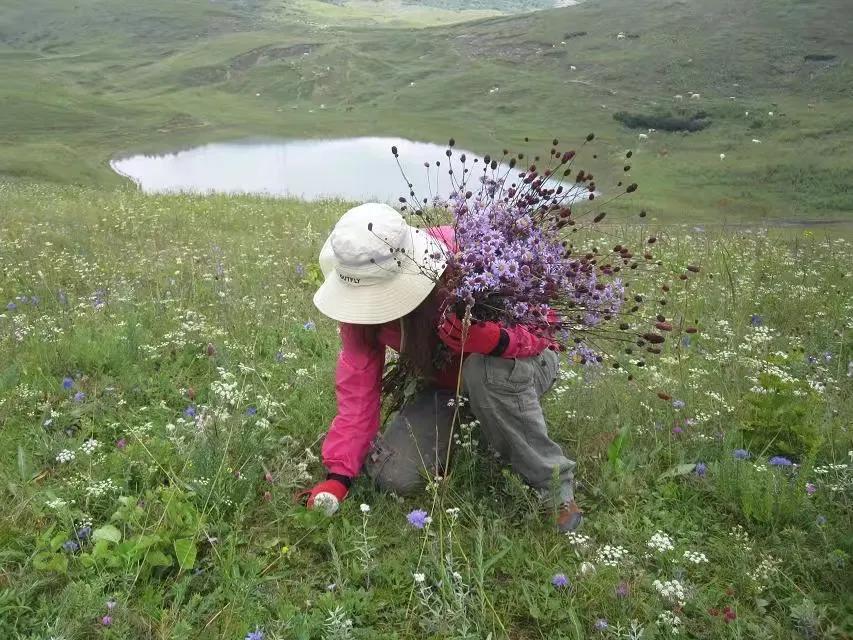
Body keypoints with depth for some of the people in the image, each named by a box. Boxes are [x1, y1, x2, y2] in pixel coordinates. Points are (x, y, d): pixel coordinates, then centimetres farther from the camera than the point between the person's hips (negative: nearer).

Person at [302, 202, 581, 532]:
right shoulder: (362, 297, -18)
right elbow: (358, 384, -16)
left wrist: (495, 339, -49)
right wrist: (339, 474, -22)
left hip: (522, 366, -3)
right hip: (447, 383, 4)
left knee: (483, 370, -41)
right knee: (395, 476, -17)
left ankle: (554, 485, -22)